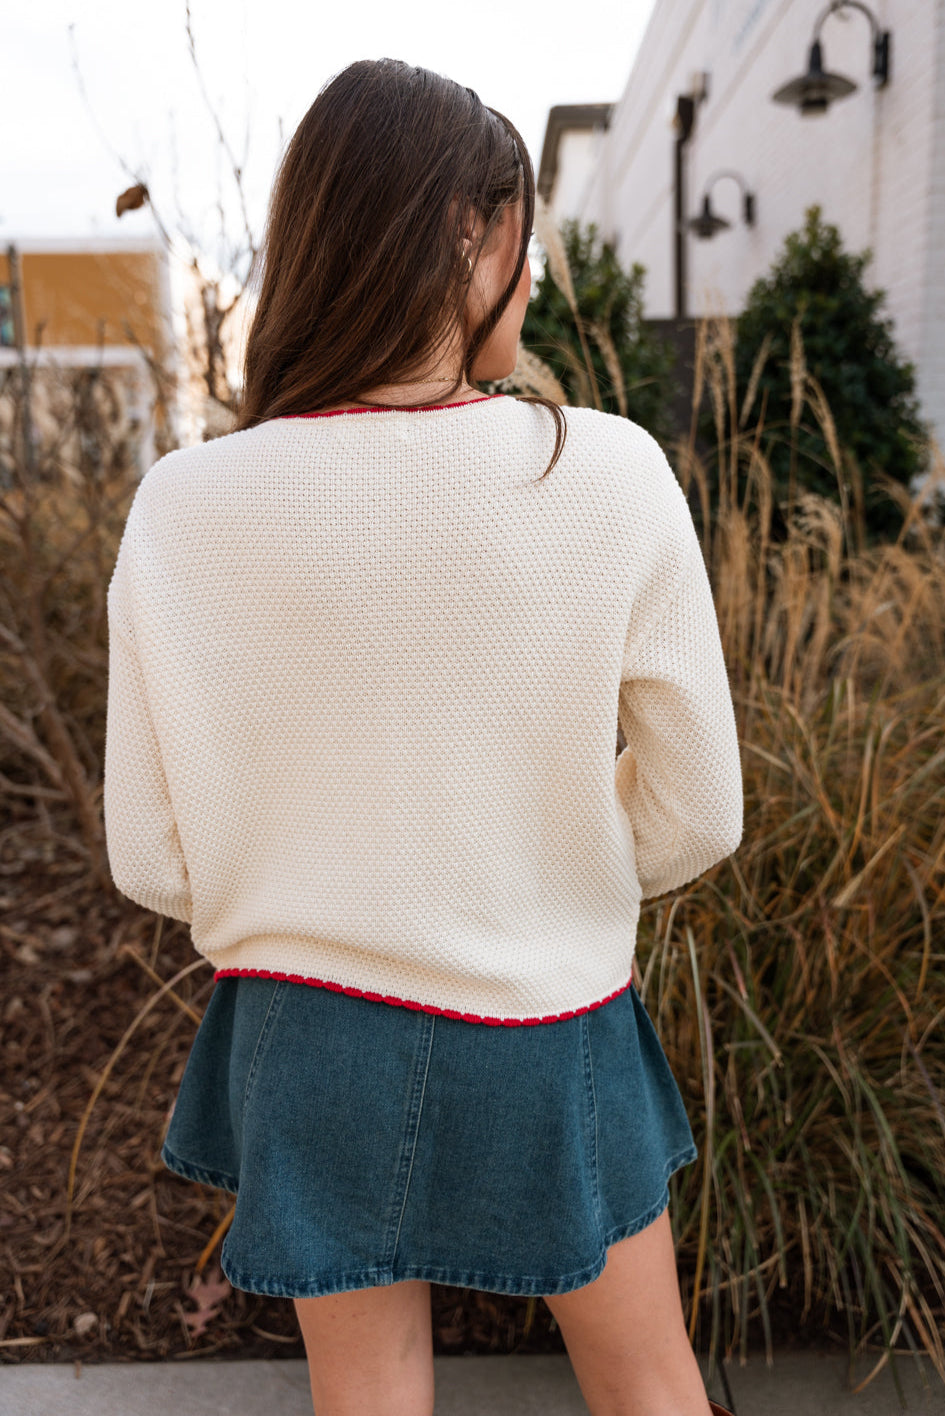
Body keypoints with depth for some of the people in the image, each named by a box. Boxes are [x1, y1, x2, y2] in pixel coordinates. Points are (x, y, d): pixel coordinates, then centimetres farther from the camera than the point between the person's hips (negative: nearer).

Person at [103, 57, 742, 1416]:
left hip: (305, 1033, 2)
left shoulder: (181, 510, -15)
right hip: (546, 1037, 0)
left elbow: (154, 858, -8)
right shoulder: (611, 476, -19)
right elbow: (693, 816, -10)